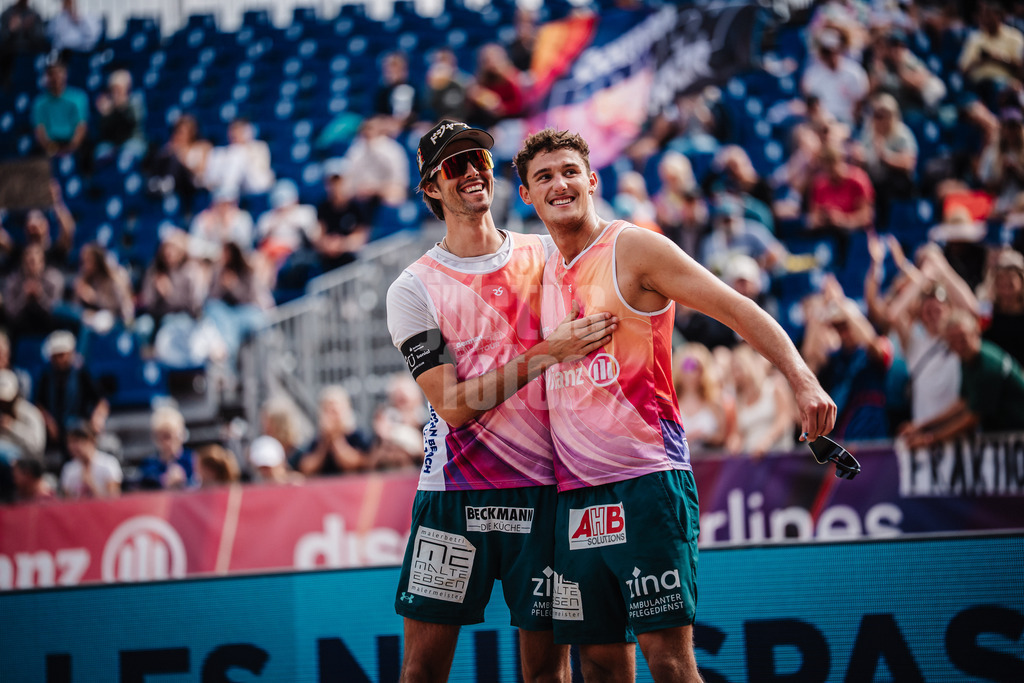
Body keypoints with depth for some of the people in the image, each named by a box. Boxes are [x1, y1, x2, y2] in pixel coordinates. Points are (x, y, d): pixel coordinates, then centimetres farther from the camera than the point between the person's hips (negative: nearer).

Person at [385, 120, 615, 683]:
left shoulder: (546, 254, 10)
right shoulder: (413, 288, 1)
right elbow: (454, 404, -9)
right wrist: (549, 352, -16)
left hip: (543, 488, 2)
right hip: (454, 489, -2)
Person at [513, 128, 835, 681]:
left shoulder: (633, 249, -3)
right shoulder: (546, 275, 17)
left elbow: (738, 310, -8)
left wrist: (801, 380, -20)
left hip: (646, 480, -6)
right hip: (574, 494, 6)